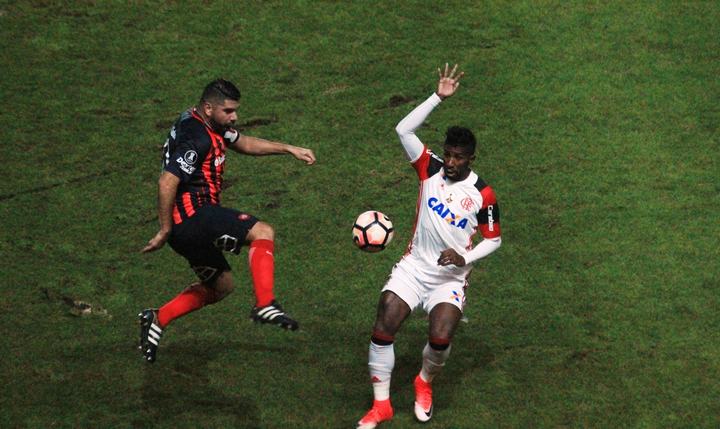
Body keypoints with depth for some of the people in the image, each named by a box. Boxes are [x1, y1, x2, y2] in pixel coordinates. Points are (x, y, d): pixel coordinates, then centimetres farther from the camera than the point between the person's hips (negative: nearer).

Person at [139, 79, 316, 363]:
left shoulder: (212, 126, 13)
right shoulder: (196, 139, -19)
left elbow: (244, 143, 29)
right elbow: (166, 184, -24)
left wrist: (288, 149, 21)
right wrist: (165, 231, -18)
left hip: (188, 226, 11)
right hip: (193, 216, -11)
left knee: (221, 285, 21)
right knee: (263, 233, -12)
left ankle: (157, 319, 17)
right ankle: (265, 305, -22)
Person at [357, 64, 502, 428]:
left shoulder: (482, 195, -7)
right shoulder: (431, 169, -2)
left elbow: (493, 239, 3)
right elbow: (403, 130, -13)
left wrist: (465, 258, -15)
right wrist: (439, 97, -19)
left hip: (449, 278, -2)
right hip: (413, 268, 2)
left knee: (441, 339, -23)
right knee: (382, 329, -16)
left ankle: (425, 383, 12)